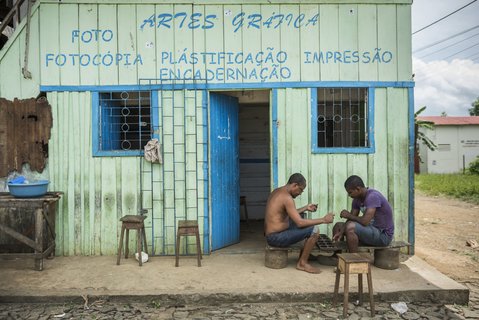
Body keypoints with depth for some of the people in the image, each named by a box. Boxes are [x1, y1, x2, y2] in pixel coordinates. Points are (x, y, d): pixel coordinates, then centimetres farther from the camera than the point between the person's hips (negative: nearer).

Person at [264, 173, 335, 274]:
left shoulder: (276, 192, 10)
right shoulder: (287, 197, -21)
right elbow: (300, 223, -25)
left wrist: (306, 208, 19)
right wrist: (323, 220, -17)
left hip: (270, 234, 11)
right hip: (277, 238, -11)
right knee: (314, 230, -15)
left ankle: (304, 253, 27)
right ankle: (302, 263, 0)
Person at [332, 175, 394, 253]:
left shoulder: (373, 196, -24)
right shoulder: (357, 198, 3)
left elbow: (365, 221, -33)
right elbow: (352, 218, 3)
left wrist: (348, 215, -15)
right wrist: (341, 232, -14)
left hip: (383, 235, -9)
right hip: (373, 229, 9)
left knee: (350, 227, -29)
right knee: (338, 226, 8)